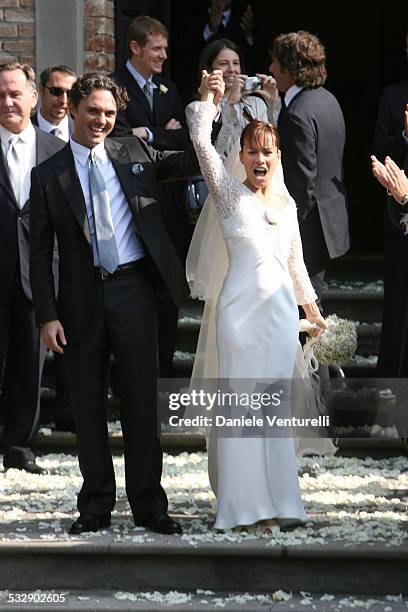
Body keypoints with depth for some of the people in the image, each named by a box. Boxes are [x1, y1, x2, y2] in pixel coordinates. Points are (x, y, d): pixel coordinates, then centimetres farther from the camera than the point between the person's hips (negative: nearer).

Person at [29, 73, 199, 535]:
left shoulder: (134, 154, 7)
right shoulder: (49, 175, 3)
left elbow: (190, 162, 3)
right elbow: (40, 253, 2)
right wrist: (48, 315, -6)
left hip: (133, 289, 0)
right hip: (82, 300, 0)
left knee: (141, 398, 4)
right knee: (88, 402, 7)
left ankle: (148, 503, 12)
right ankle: (96, 504, 18)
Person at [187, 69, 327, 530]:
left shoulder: (287, 204, 12)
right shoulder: (230, 194, -1)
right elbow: (201, 144, -13)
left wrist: (311, 306, 24)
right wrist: (206, 98, -20)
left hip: (281, 308, 4)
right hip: (241, 306, -4)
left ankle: (276, 501, 11)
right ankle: (244, 503, 1)